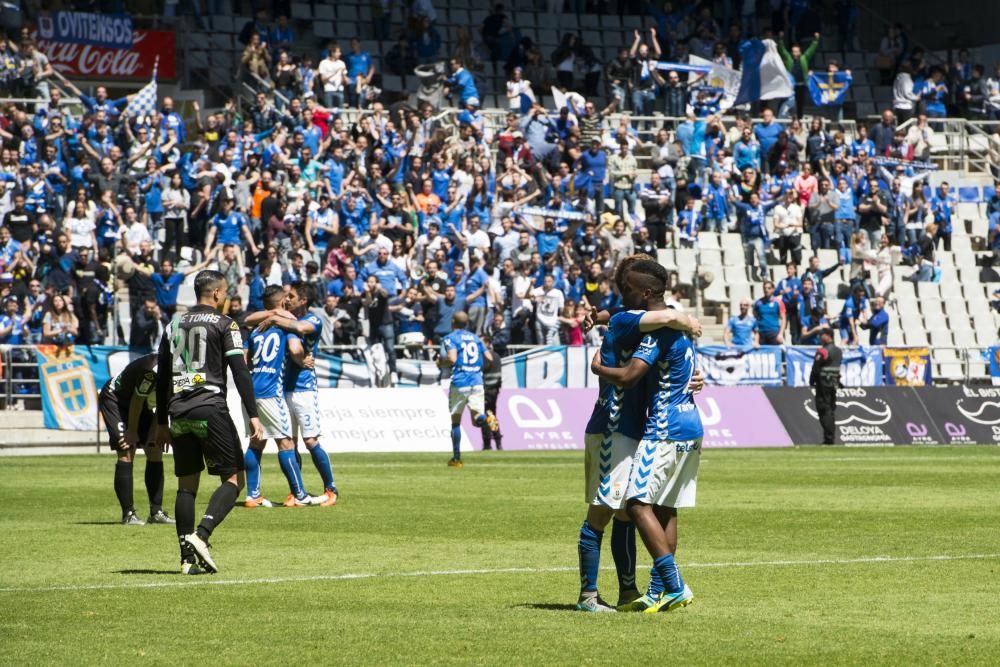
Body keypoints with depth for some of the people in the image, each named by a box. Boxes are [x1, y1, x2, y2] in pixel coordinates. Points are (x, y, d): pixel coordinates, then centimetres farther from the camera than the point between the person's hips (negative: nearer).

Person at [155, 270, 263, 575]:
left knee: (187, 485, 10)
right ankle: (200, 535, -19)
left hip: (178, 412, 6)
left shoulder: (174, 325, 16)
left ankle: (187, 558, 4)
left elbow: (162, 377, 19)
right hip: (210, 408, -6)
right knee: (233, 479, 0)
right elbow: (240, 371, -9)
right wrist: (253, 416, -10)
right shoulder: (224, 324, 0)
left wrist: (162, 423, 24)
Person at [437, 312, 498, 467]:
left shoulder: (450, 338, 0)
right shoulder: (476, 338, 16)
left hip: (459, 382, -3)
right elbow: (489, 358, 12)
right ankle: (487, 418, -34)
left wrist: (441, 362, 5)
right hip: (477, 381, 3)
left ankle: (456, 458, 12)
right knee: (477, 419, 2)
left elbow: (452, 359, -16)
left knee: (456, 421, 10)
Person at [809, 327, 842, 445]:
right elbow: (837, 367, 14)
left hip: (823, 383, -8)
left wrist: (812, 382, -1)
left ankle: (828, 437, -12)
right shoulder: (838, 351, 12)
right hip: (834, 384, 8)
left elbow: (815, 369, -13)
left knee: (824, 410, -6)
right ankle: (831, 437, 13)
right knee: (831, 410, 12)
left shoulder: (823, 351, -14)